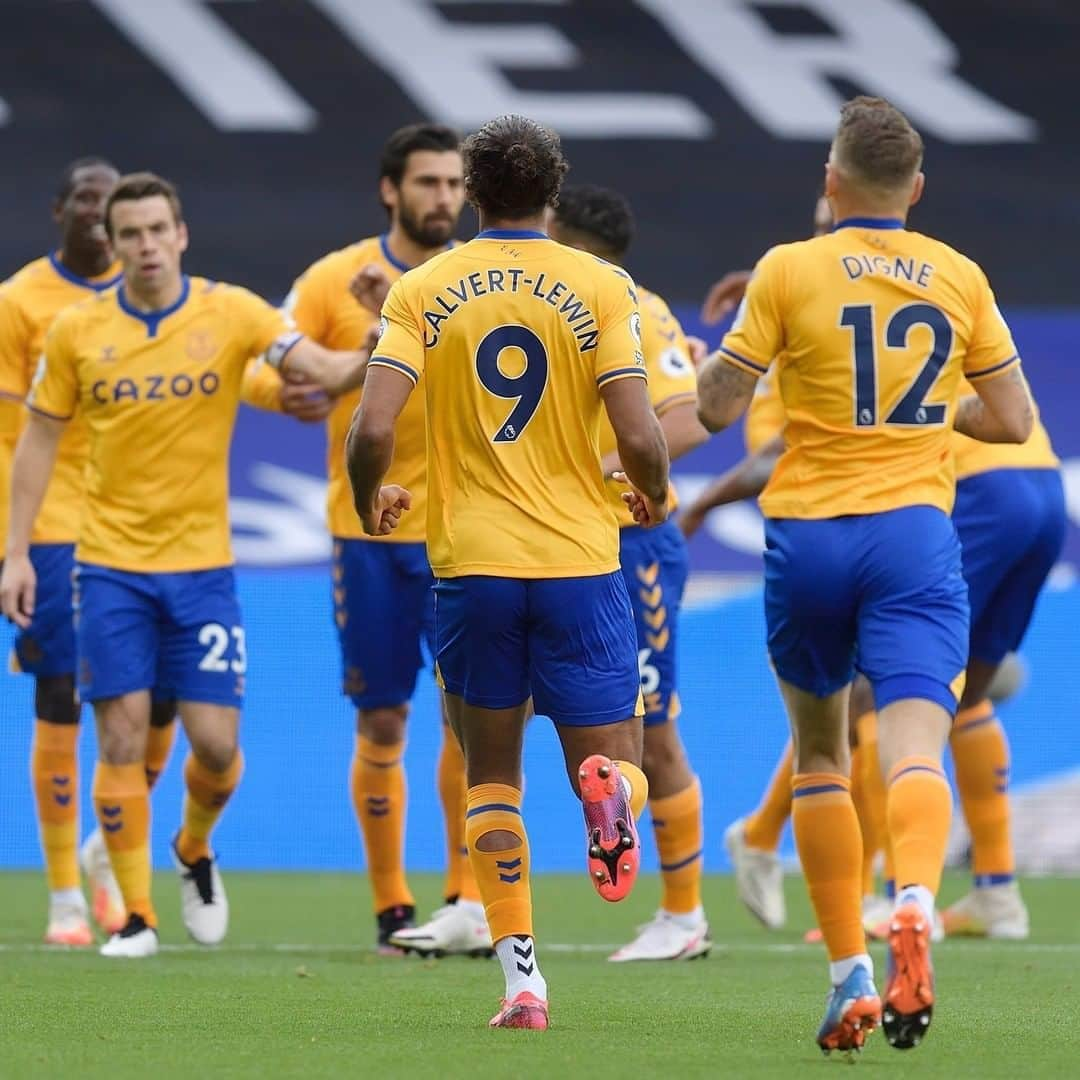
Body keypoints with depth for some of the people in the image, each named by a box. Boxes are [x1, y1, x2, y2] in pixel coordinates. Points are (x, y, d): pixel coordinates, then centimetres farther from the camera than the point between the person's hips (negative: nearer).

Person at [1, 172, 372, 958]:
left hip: (202, 563, 0)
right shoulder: (78, 331, -1)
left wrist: (381, 354, -31)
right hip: (111, 563, 0)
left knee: (215, 741, -2)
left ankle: (195, 851, 30)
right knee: (123, 736, -4)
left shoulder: (230, 313, -4)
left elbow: (329, 370, -10)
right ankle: (136, 915, 5)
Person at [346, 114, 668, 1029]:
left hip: (471, 566, 1)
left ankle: (521, 977, 1)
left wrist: (370, 502, 12)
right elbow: (639, 437, -9)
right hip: (580, 564, -1)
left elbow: (373, 428, -9)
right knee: (614, 763, 8)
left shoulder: (423, 292, 1)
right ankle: (610, 787, -31)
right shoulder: (601, 286, -1)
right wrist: (656, 496, 13)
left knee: (492, 775, 14)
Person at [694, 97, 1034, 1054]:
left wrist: (726, 341, 18)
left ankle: (851, 975, 14)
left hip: (807, 534, 0)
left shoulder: (789, 270, -3)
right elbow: (1012, 421, 11)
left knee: (820, 749, 16)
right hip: (915, 536, 0)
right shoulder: (960, 278, 6)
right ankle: (914, 906, -42)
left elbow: (717, 407, -2)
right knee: (914, 746, -12)